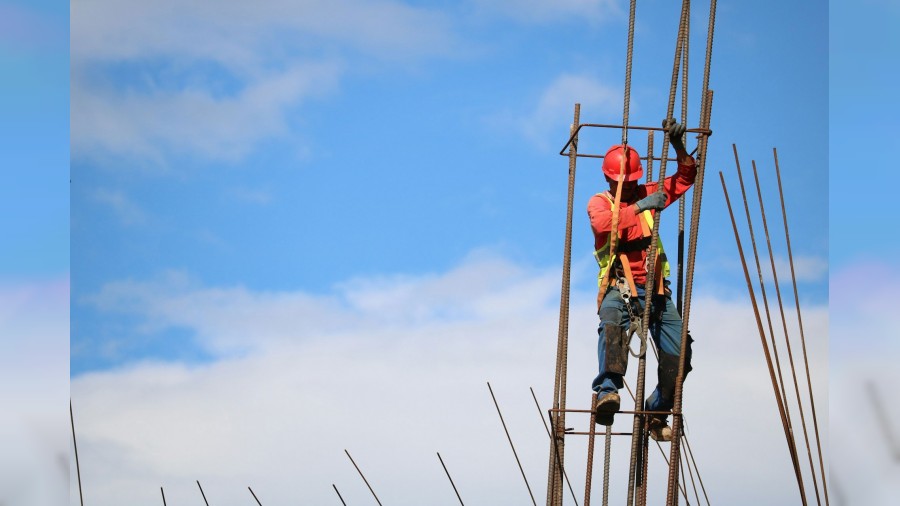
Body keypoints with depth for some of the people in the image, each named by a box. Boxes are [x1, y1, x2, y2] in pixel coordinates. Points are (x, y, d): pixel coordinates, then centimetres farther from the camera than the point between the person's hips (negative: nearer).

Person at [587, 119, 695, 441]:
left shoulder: (647, 194, 15)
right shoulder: (599, 202, 3)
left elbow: (685, 179, 13)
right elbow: (603, 223, -20)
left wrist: (678, 146, -3)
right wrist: (639, 207, -28)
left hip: (654, 287, 4)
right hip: (619, 286, -4)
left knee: (678, 354, -4)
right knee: (612, 323, -39)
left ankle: (656, 413, 15)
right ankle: (608, 390, -52)